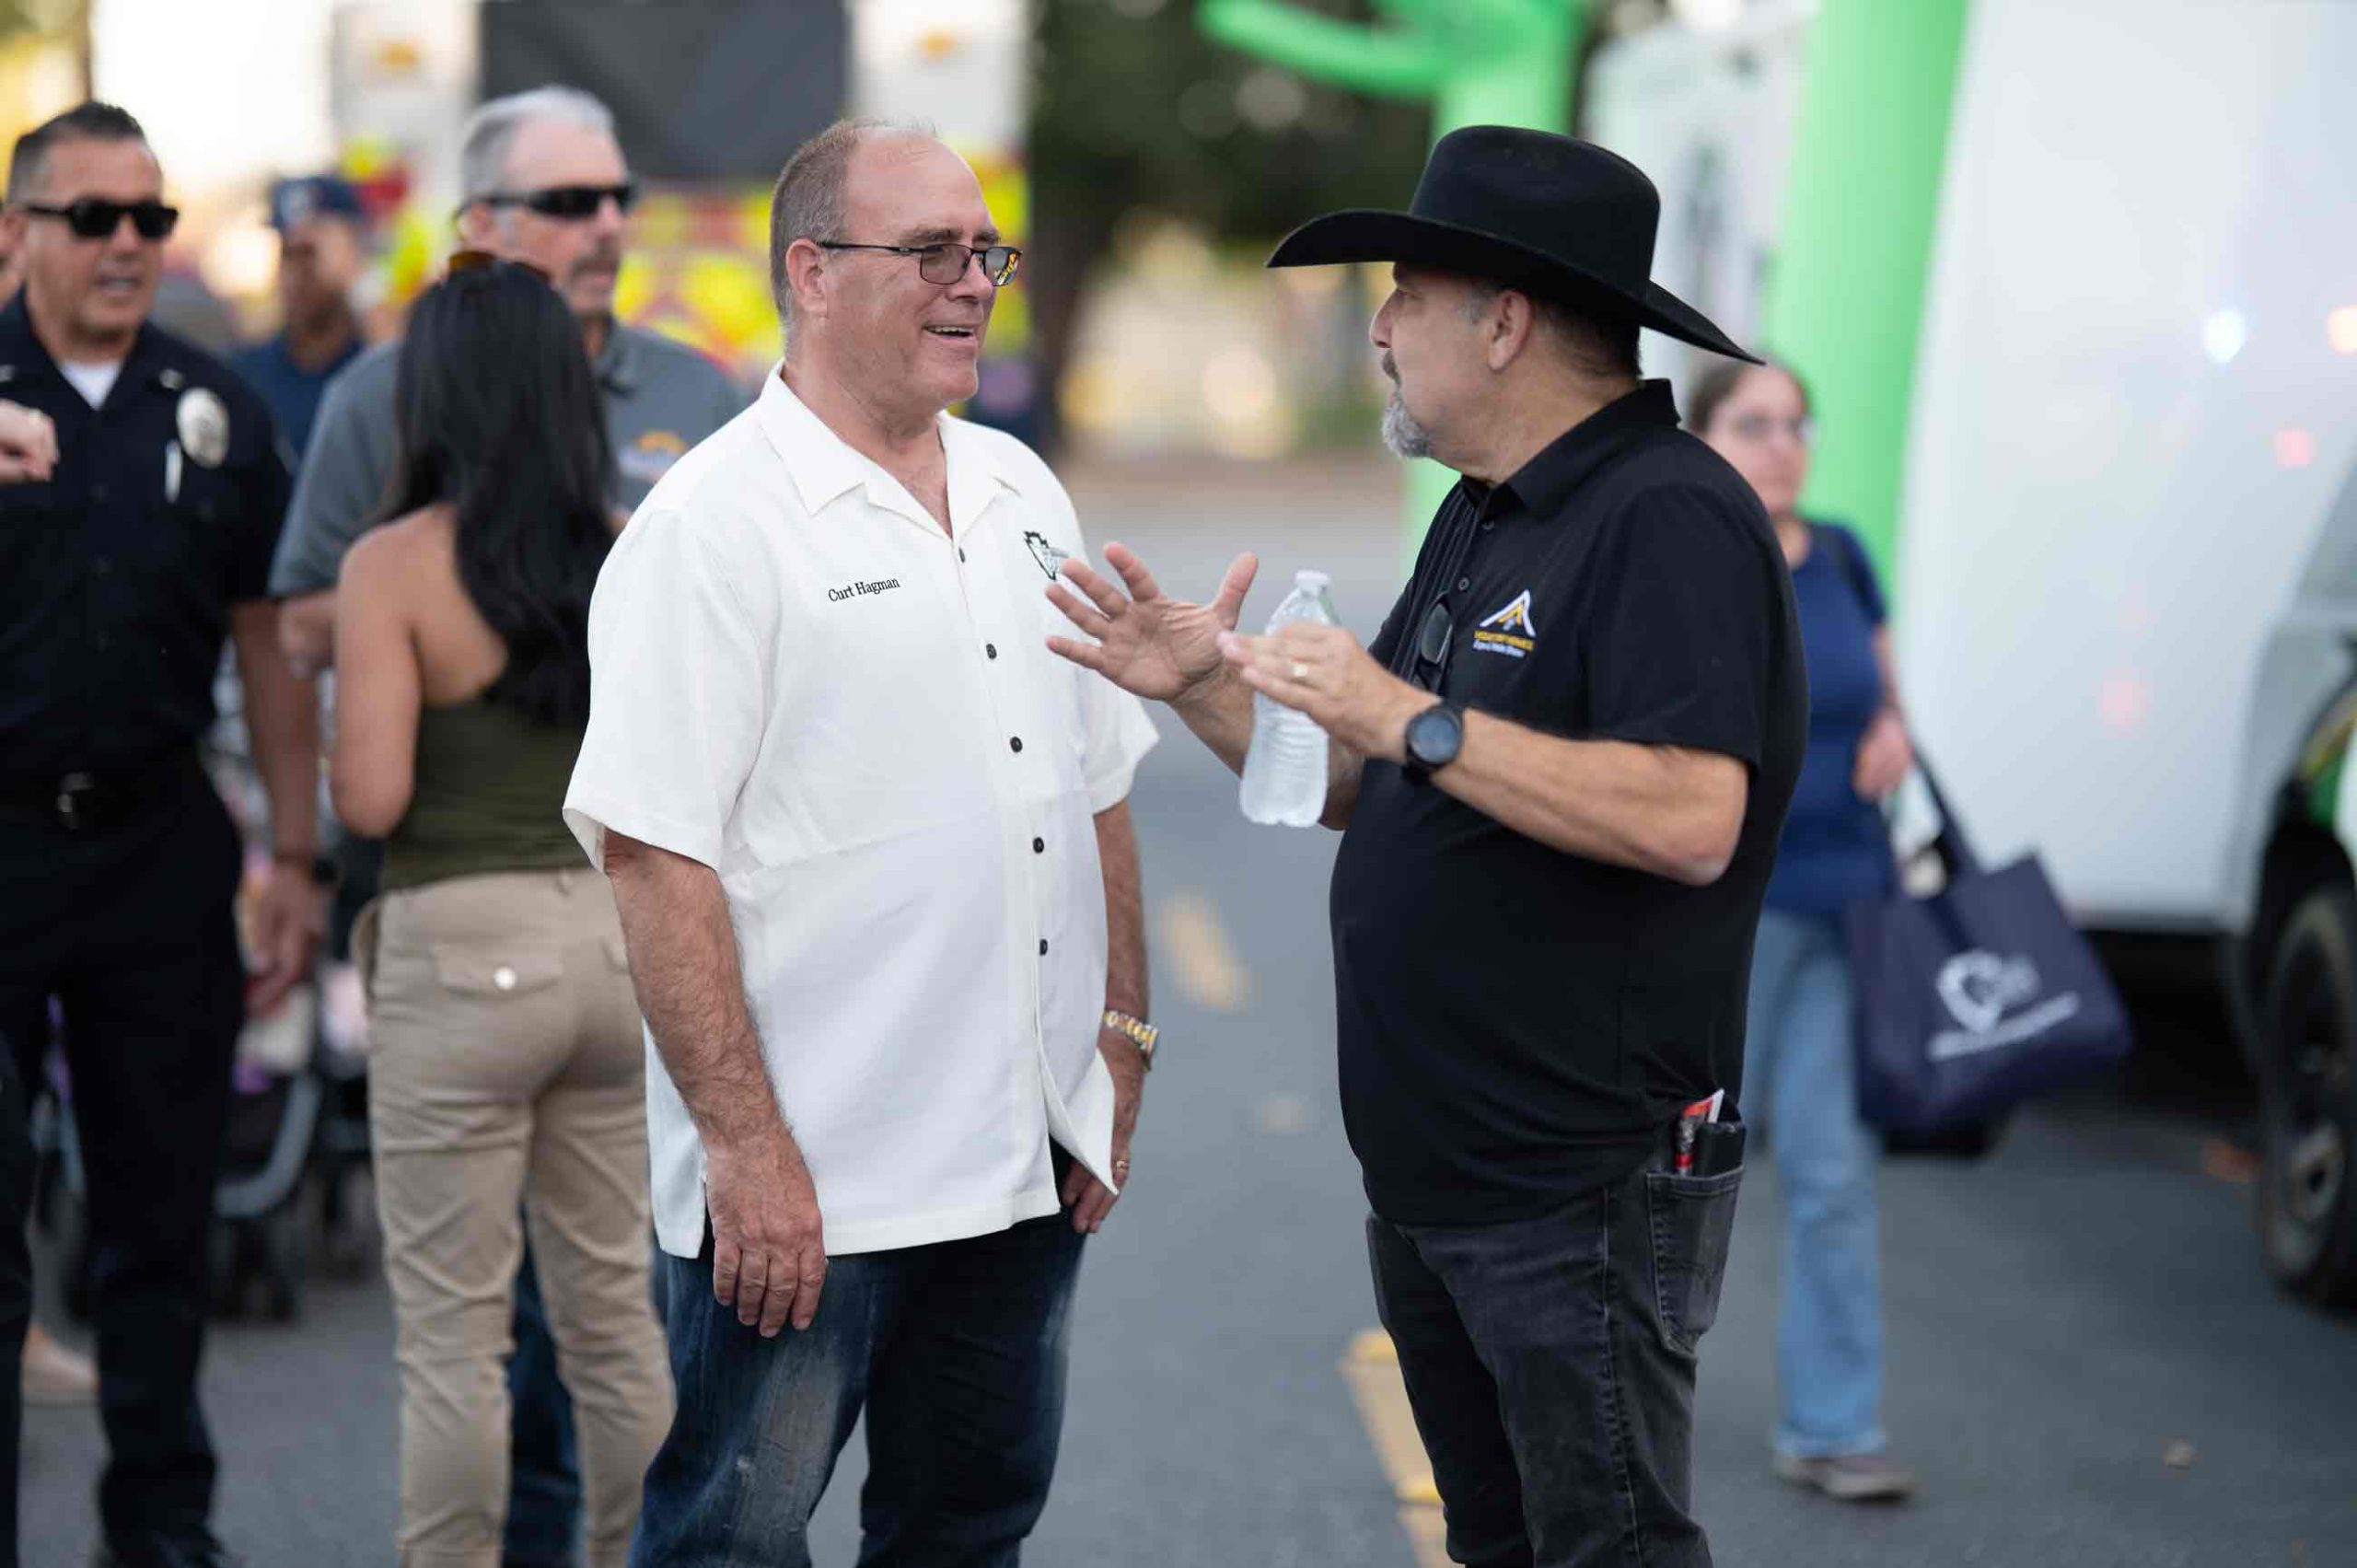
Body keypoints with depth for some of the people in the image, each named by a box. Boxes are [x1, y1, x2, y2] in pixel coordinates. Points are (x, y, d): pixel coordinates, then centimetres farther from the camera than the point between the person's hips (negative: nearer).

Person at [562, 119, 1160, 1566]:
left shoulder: (1022, 496, 12)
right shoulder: (715, 525, -11)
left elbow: (1097, 793, 20)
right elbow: (653, 852, -17)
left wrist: (1122, 1043, 14)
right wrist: (745, 1146, -21)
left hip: (1024, 1165, 7)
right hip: (801, 1181, -7)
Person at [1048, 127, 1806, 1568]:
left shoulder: (1672, 518, -16)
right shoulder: (1483, 518, 15)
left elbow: (1690, 821, -29)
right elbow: (1372, 792, 20)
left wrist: (1413, 719, -27)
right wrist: (1211, 691, 4)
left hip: (1586, 1191, -10)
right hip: (1433, 1177, 10)